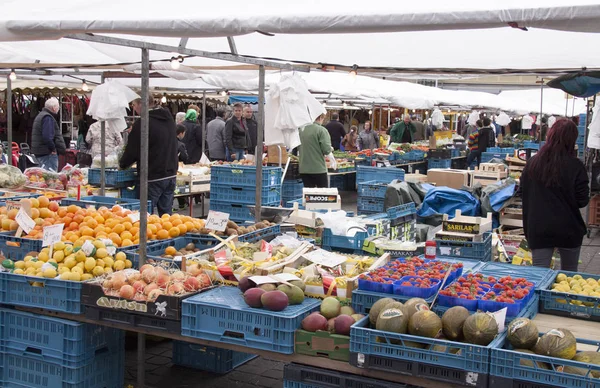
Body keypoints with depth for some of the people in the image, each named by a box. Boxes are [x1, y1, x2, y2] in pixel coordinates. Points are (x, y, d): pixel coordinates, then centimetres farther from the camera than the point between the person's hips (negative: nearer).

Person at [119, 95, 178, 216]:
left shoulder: (142, 124, -16)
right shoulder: (168, 117, 8)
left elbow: (132, 150, -11)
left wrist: (122, 164, 9)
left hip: (153, 177, -7)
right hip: (170, 174, 7)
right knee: (166, 214, 12)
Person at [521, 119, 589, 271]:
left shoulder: (532, 163, -2)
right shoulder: (575, 166, -12)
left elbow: (523, 192, 9)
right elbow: (582, 200, -8)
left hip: (538, 230, 2)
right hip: (568, 230, -2)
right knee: (569, 272, 16)